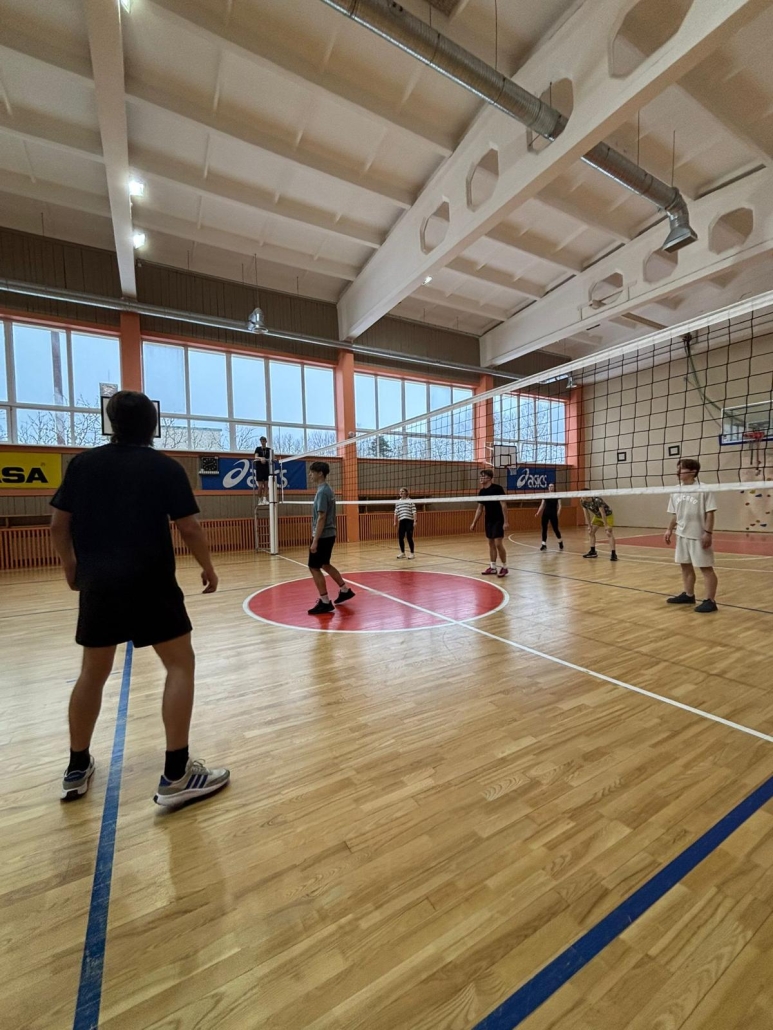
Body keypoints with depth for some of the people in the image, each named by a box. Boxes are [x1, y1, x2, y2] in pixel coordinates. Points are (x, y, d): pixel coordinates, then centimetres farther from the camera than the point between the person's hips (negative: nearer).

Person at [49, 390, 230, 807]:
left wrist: (71, 567, 24)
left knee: (93, 672, 20)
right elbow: (189, 527, -9)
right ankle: (176, 776, 4)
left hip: (96, 583, 5)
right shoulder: (166, 467, -4)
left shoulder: (82, 463, 7)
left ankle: (77, 769, 33)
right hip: (149, 583, -5)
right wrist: (208, 568, 4)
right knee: (180, 665, 4)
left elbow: (58, 525, 9)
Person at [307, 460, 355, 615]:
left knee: (314, 567, -2)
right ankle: (345, 590, 30)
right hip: (329, 535, 10)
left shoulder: (322, 492, -17)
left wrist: (315, 540, -22)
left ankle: (325, 603, 3)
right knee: (325, 565, 21)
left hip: (322, 536, -10)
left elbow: (321, 518, -22)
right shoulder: (327, 489, 13)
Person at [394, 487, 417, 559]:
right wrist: (395, 522, 13)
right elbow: (396, 513, 17)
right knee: (400, 538, 3)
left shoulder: (410, 501, 2)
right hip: (401, 521, 4)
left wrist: (415, 521, -10)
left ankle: (412, 553, 9)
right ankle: (402, 553, 19)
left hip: (409, 521, -4)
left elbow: (414, 512, -3)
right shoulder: (398, 502, 15)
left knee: (409, 538, -3)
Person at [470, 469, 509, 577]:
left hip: (498, 520, -7)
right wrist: (474, 523, 13)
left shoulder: (497, 488, -13)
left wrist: (505, 521, -19)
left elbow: (503, 505, -14)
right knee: (491, 544, 9)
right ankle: (492, 567, 17)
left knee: (498, 544, -8)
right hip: (488, 521, 7)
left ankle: (504, 567, 6)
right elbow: (480, 508, 14)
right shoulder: (481, 492, 6)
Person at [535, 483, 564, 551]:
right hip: (545, 514, 3)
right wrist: (538, 513, 0)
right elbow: (542, 505, 11)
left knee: (555, 529, -1)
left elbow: (559, 505, -3)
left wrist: (558, 512, -21)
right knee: (544, 529, -1)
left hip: (553, 514, -3)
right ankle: (544, 544, 4)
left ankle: (560, 542, 23)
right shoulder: (545, 495, 10)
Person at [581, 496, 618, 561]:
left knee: (608, 533, -20)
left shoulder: (597, 500, -35)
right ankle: (593, 552, 16)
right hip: (597, 516, 7)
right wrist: (589, 526, -4)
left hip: (607, 515, -7)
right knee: (591, 532, 4)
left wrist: (606, 526, -29)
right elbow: (587, 514, -5)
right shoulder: (584, 502, -15)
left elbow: (603, 514, -31)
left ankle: (613, 554, -20)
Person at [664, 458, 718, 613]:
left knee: (705, 567, 0)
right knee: (685, 565, 15)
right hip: (682, 535, 7)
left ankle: (710, 600, 7)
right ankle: (688, 595, 29)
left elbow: (710, 513, -13)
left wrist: (708, 533, -17)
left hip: (699, 535, -7)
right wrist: (670, 530, 9)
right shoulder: (676, 491, 7)